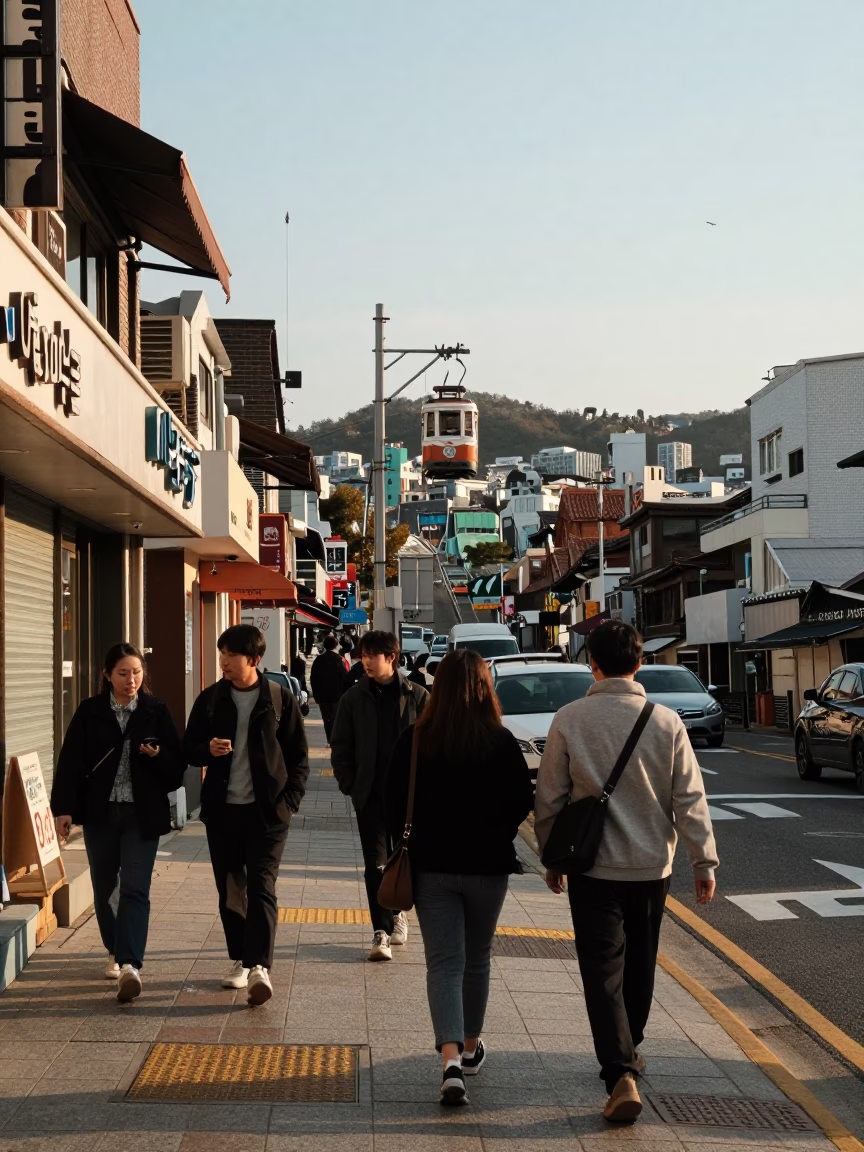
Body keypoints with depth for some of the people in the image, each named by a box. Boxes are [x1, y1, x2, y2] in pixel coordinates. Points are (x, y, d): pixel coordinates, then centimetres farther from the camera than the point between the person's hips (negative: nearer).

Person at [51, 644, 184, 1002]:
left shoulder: (156, 711, 0)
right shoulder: (90, 712, 1)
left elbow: (177, 762, 3)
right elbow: (71, 761, -1)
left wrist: (158, 755, -19)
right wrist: (64, 808, -8)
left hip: (143, 814, -2)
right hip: (100, 811, 2)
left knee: (135, 888, -11)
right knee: (103, 888, 12)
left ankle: (130, 965, -18)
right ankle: (116, 953, 31)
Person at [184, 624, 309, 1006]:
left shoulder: (280, 699, 0)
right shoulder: (210, 699, 7)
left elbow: (298, 756, 4)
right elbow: (190, 749, 11)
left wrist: (289, 801, -7)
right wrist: (208, 750, -13)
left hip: (266, 811, -3)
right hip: (222, 809, 4)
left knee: (261, 887, -12)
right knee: (230, 890, 10)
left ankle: (260, 967, -18)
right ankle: (241, 960, 22)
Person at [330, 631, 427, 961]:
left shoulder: (416, 695, -1)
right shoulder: (354, 698, 2)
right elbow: (340, 746, 6)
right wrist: (349, 784, -3)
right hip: (370, 794, 0)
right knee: (376, 862, -4)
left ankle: (397, 909, 35)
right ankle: (381, 932, -3)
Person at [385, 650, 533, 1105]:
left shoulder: (414, 740, -7)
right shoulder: (501, 742, -10)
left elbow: (394, 803, -3)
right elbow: (522, 802, -5)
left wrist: (407, 846, 13)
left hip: (431, 866, 0)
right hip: (487, 865, 0)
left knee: (443, 962, 0)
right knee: (477, 959, 18)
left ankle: (451, 1059, -17)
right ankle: (470, 1047, 34)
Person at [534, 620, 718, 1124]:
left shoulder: (569, 721, -9)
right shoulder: (666, 722, -6)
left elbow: (550, 798, -3)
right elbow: (690, 798, -5)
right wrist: (704, 860, 4)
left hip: (592, 867, -2)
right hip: (652, 866, 2)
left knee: (603, 971, 0)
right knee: (639, 965, 20)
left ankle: (621, 1073, -14)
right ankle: (629, 1053, 36)